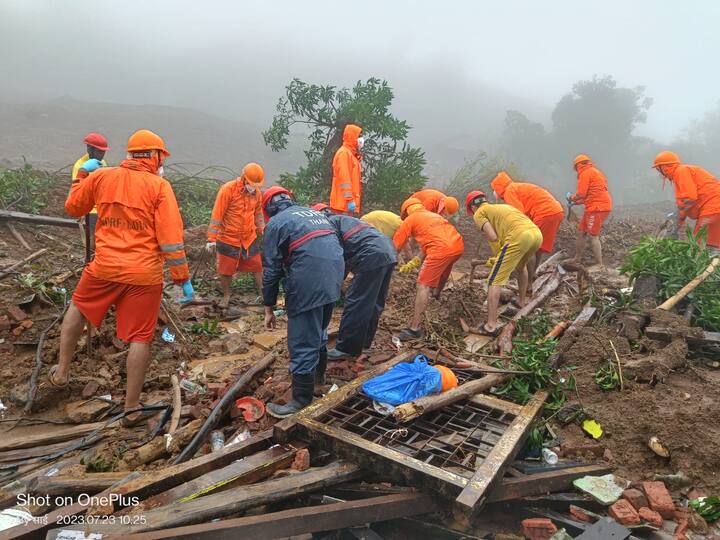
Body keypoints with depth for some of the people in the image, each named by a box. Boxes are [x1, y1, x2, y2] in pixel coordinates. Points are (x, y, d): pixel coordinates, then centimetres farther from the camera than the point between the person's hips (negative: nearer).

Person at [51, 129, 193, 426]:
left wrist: (81, 176, 32)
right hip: (144, 274, -3)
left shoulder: (101, 176, 3)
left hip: (104, 267, 3)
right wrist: (183, 278, -7)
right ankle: (132, 407, 16)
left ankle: (62, 371, 39)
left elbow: (73, 207, 19)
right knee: (140, 338, 7)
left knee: (77, 308, 31)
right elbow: (171, 239, -12)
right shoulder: (159, 186, -7)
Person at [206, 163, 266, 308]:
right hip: (228, 239, -4)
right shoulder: (228, 189, -16)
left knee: (257, 267, 10)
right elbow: (216, 215, -15)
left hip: (250, 239, 4)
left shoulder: (257, 192, -1)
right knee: (225, 270, 9)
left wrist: (262, 231, 14)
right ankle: (226, 296, 29)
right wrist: (212, 239, -15)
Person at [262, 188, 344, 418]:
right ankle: (318, 376, 45)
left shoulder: (275, 223, 2)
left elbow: (271, 270, 0)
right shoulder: (314, 213, 22)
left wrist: (269, 308, 7)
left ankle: (301, 402, 9)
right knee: (319, 332, 26)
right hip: (334, 279, 7)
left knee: (302, 344, 2)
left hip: (308, 286, -7)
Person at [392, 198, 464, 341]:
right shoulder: (434, 215, 33)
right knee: (442, 270, 34)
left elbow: (395, 247, 13)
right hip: (459, 245, 7)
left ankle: (414, 329, -6)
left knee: (423, 286, -3)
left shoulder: (409, 220, 14)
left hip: (441, 249, -7)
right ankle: (437, 295, 59)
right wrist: (417, 261, 38)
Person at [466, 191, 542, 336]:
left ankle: (491, 326, -4)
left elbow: (493, 237, 0)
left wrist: (498, 256, 19)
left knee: (494, 281, 1)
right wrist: (500, 258, 42)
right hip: (537, 234, 7)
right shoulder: (502, 206, 37)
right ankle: (522, 304, 49)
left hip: (519, 236, -7)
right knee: (521, 266, 37)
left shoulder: (479, 213, 15)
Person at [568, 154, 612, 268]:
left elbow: (581, 194, -13)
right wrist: (577, 202, 21)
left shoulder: (585, 173, -8)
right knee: (581, 232, 14)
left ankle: (599, 265, -6)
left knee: (593, 236, -8)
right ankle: (577, 260, 21)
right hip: (601, 206, 10)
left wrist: (571, 198, 6)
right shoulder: (595, 172, 22)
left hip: (597, 208, -10)